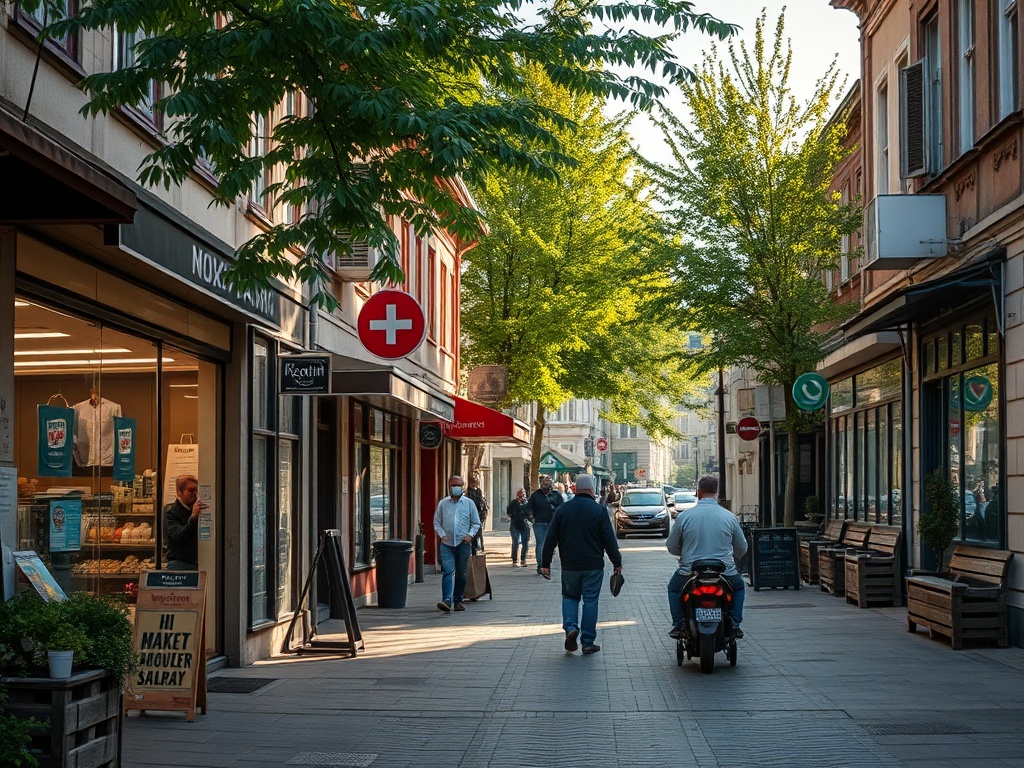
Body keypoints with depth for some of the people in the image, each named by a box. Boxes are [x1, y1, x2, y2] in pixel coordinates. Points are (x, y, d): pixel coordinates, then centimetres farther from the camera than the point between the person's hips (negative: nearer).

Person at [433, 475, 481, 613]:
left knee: (461, 574, 7)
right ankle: (447, 601, -23)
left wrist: (470, 535, -6)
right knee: (447, 572, -14)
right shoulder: (442, 503, 6)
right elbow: (437, 522, 11)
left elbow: (476, 523, 9)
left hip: (463, 543, 1)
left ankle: (458, 601, 18)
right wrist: (442, 535, -4)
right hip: (446, 544, -1)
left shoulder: (469, 503, 6)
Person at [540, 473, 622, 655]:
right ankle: (588, 642, 7)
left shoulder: (562, 509, 1)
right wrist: (617, 562, 4)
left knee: (570, 597, 18)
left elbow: (551, 538, 3)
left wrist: (545, 563, 9)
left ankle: (570, 627, -5)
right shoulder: (599, 510, -6)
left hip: (569, 565, 2)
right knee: (590, 600, 5)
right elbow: (609, 539, -5)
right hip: (593, 565, -2)